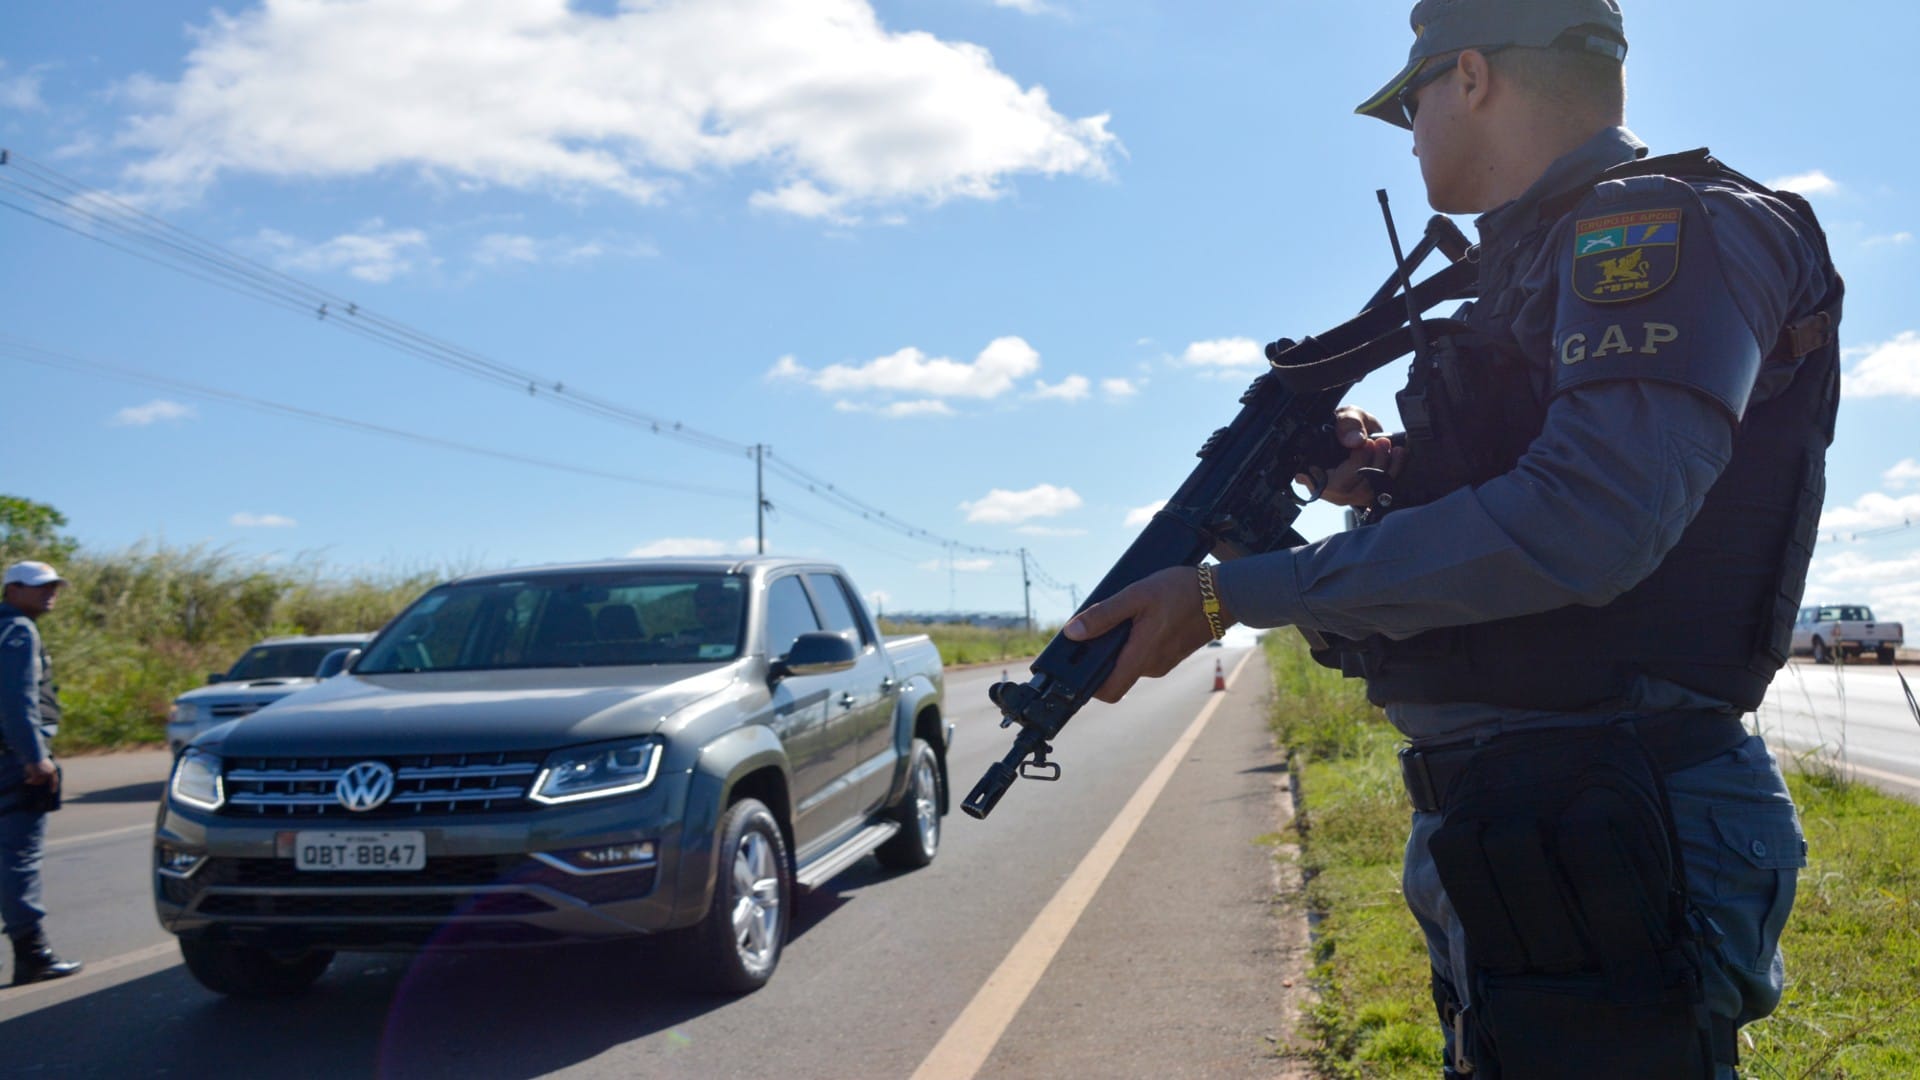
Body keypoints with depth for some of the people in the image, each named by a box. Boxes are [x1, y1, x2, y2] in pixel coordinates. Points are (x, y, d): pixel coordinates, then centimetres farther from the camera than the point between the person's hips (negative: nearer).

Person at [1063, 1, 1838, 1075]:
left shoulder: (1672, 226, -11)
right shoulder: (1541, 263, 18)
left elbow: (1585, 526, -26)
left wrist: (1230, 595, -22)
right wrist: (1397, 478, 5)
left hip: (1601, 848, -9)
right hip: (1505, 828, 9)